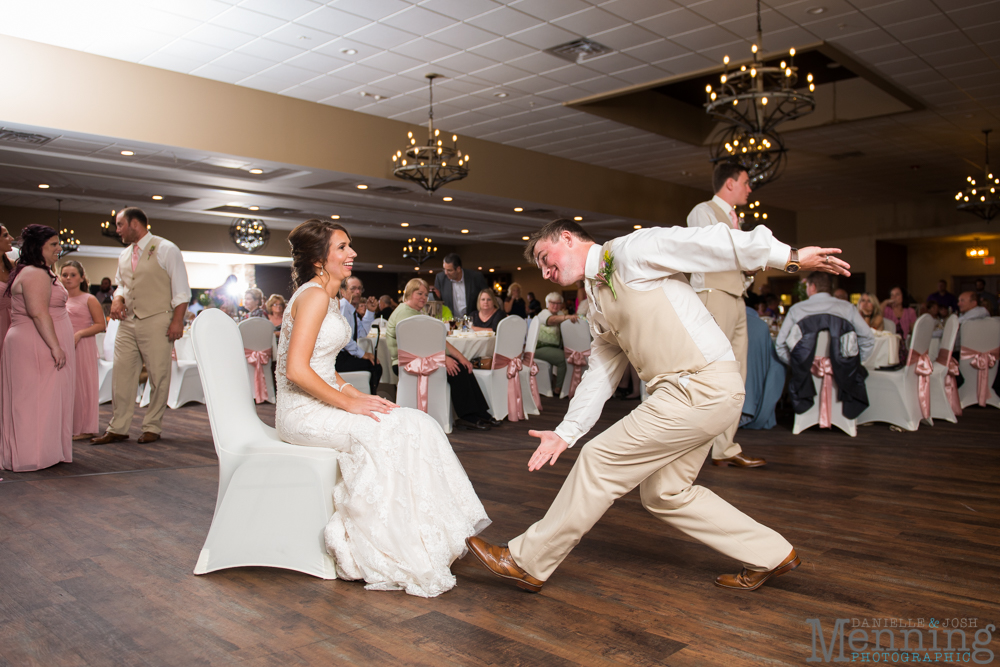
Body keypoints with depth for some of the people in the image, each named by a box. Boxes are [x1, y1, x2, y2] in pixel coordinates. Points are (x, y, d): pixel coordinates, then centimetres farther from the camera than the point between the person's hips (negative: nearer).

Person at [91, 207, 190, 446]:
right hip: (128, 322, 6)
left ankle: (152, 428, 10)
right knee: (121, 373, 3)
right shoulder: (124, 255, 17)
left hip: (156, 322, -6)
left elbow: (181, 289, -6)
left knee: (158, 376, -1)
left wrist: (177, 320, -14)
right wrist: (117, 299, 3)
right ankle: (117, 428, 11)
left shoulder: (165, 249, -2)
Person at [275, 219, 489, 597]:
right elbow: (296, 370, -22)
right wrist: (348, 402, -17)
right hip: (302, 412, -9)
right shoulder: (314, 295, -13)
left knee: (418, 425, -6)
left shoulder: (328, 297, 17)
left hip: (321, 404, 9)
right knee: (394, 432, -23)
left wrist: (359, 396, 5)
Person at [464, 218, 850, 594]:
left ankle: (528, 562, 7)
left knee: (601, 460, -6)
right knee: (664, 493, 15)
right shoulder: (599, 305, 20)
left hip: (702, 386, -10)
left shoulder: (629, 251, -7)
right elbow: (600, 374, 23)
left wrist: (789, 257, -13)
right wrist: (565, 433, 20)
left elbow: (710, 243, -11)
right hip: (685, 391, 10)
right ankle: (769, 556, 27)